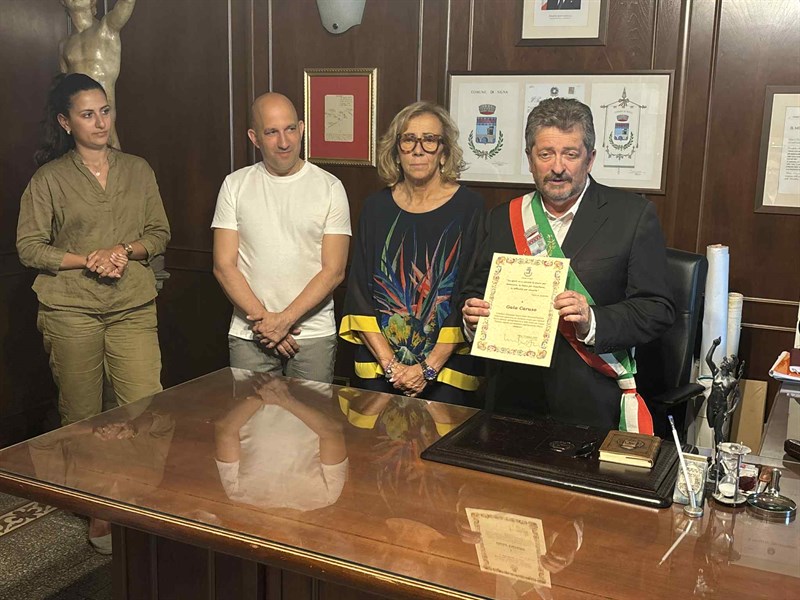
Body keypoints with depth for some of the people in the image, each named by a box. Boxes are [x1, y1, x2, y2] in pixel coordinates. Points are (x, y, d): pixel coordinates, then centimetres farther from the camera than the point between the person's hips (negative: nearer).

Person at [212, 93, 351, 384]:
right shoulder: (235, 185, 4)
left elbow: (333, 270, -5)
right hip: (249, 336, 1)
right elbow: (224, 266, 0)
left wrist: (285, 319, -13)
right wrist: (262, 318, -11)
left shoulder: (329, 187, 0)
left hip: (314, 335, -1)